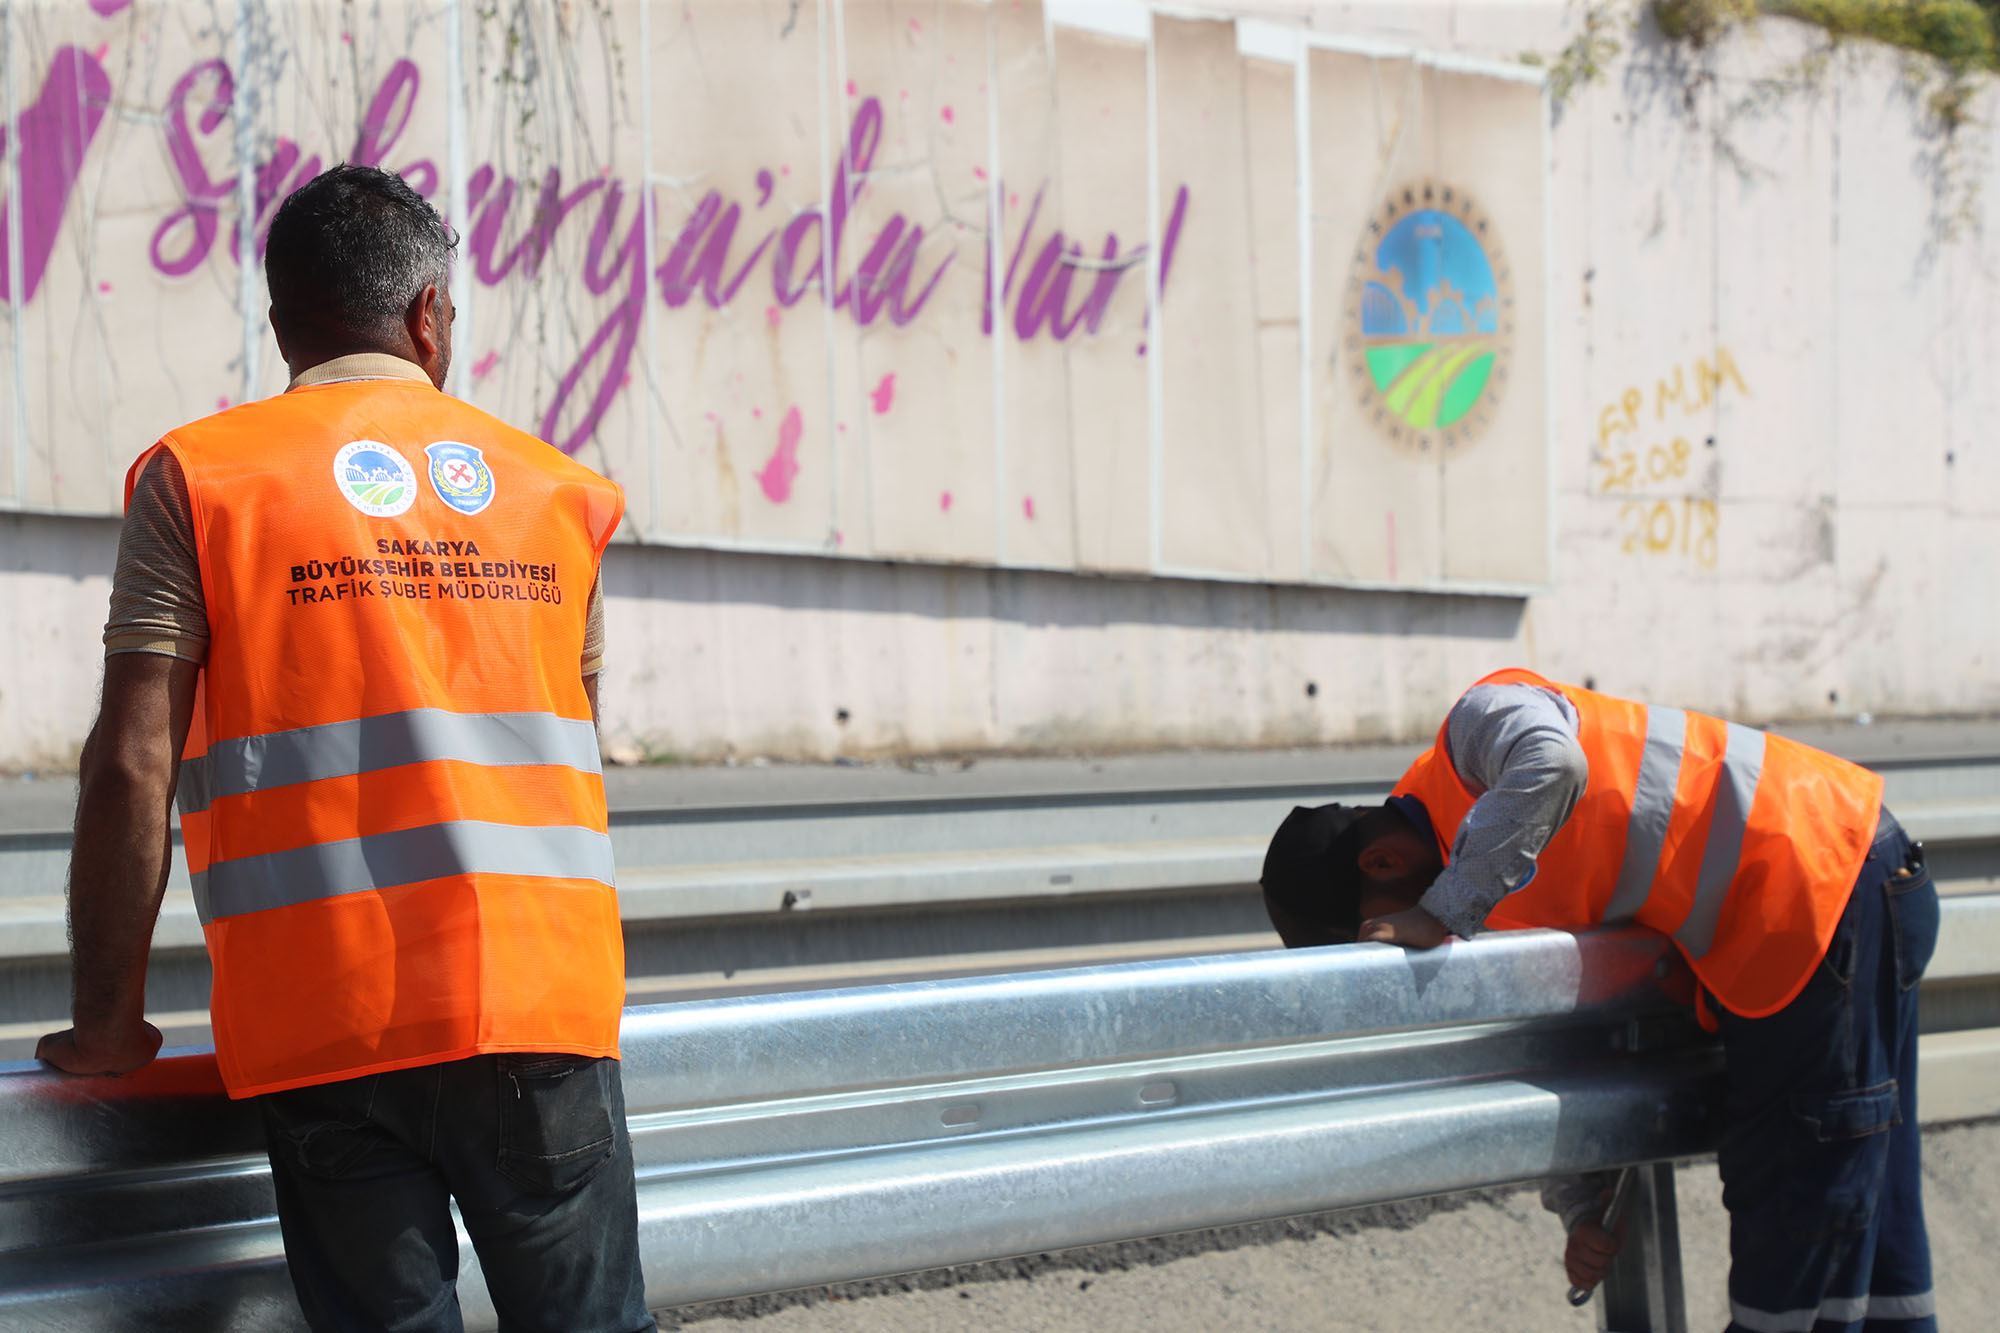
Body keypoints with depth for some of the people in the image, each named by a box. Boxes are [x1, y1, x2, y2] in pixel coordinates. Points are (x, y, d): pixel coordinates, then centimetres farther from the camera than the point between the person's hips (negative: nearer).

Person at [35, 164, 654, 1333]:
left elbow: (134, 767, -5)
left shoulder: (197, 480, 3)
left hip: (327, 1020, -2)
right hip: (544, 1007, 2)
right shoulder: (557, 490, 13)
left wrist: (109, 1016, 3)